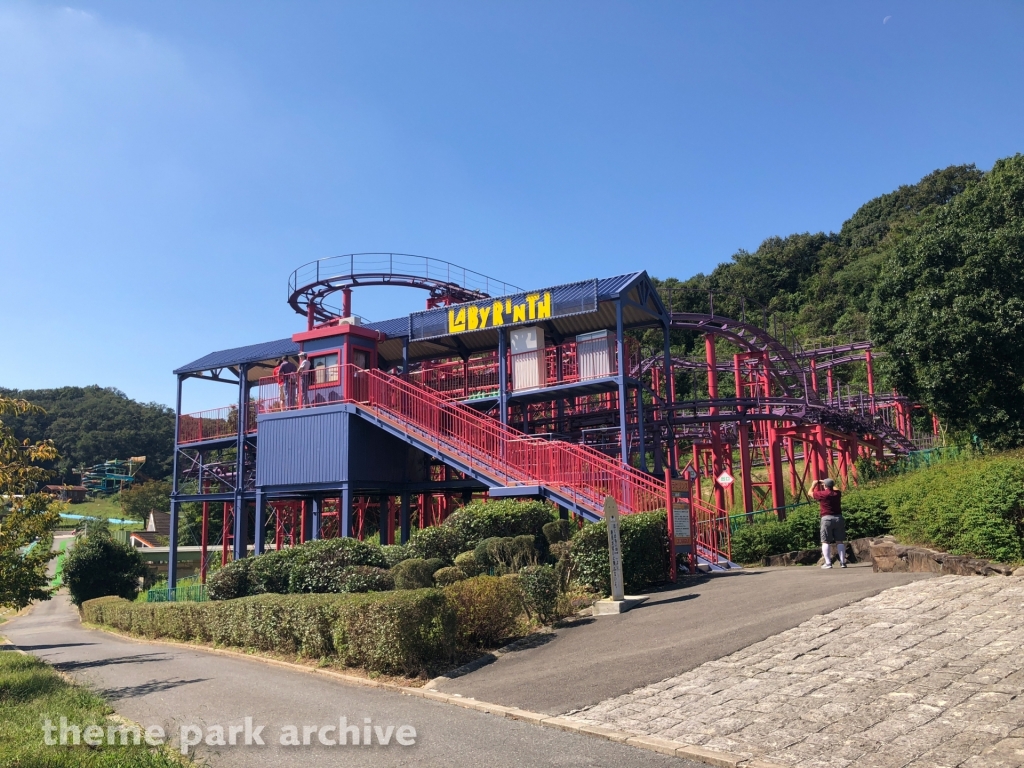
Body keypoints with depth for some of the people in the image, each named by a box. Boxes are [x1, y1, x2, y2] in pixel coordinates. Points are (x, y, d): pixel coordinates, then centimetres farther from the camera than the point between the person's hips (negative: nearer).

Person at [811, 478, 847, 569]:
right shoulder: (837, 493, 6)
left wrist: (814, 484, 25)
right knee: (840, 541, 8)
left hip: (827, 519, -4)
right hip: (839, 518, 4)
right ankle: (842, 562, 7)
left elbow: (810, 493, 10)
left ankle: (828, 563, -4)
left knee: (826, 542, 0)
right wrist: (827, 483, 36)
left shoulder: (822, 494, -7)